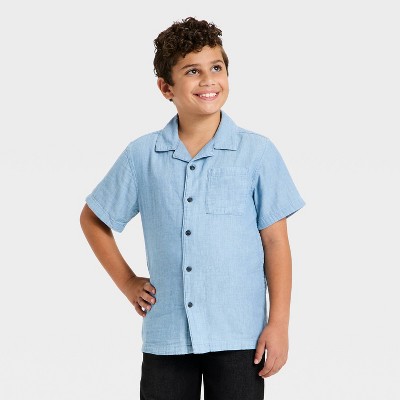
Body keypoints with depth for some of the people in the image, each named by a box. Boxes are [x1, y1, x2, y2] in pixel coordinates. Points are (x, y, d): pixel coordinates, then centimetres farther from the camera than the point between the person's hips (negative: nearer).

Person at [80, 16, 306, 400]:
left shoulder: (258, 152, -2)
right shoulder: (141, 155, 2)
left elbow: (275, 242, 0)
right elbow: (92, 219, 16)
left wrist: (279, 323, -3)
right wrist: (127, 283, 9)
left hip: (239, 336, -1)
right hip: (165, 337, 2)